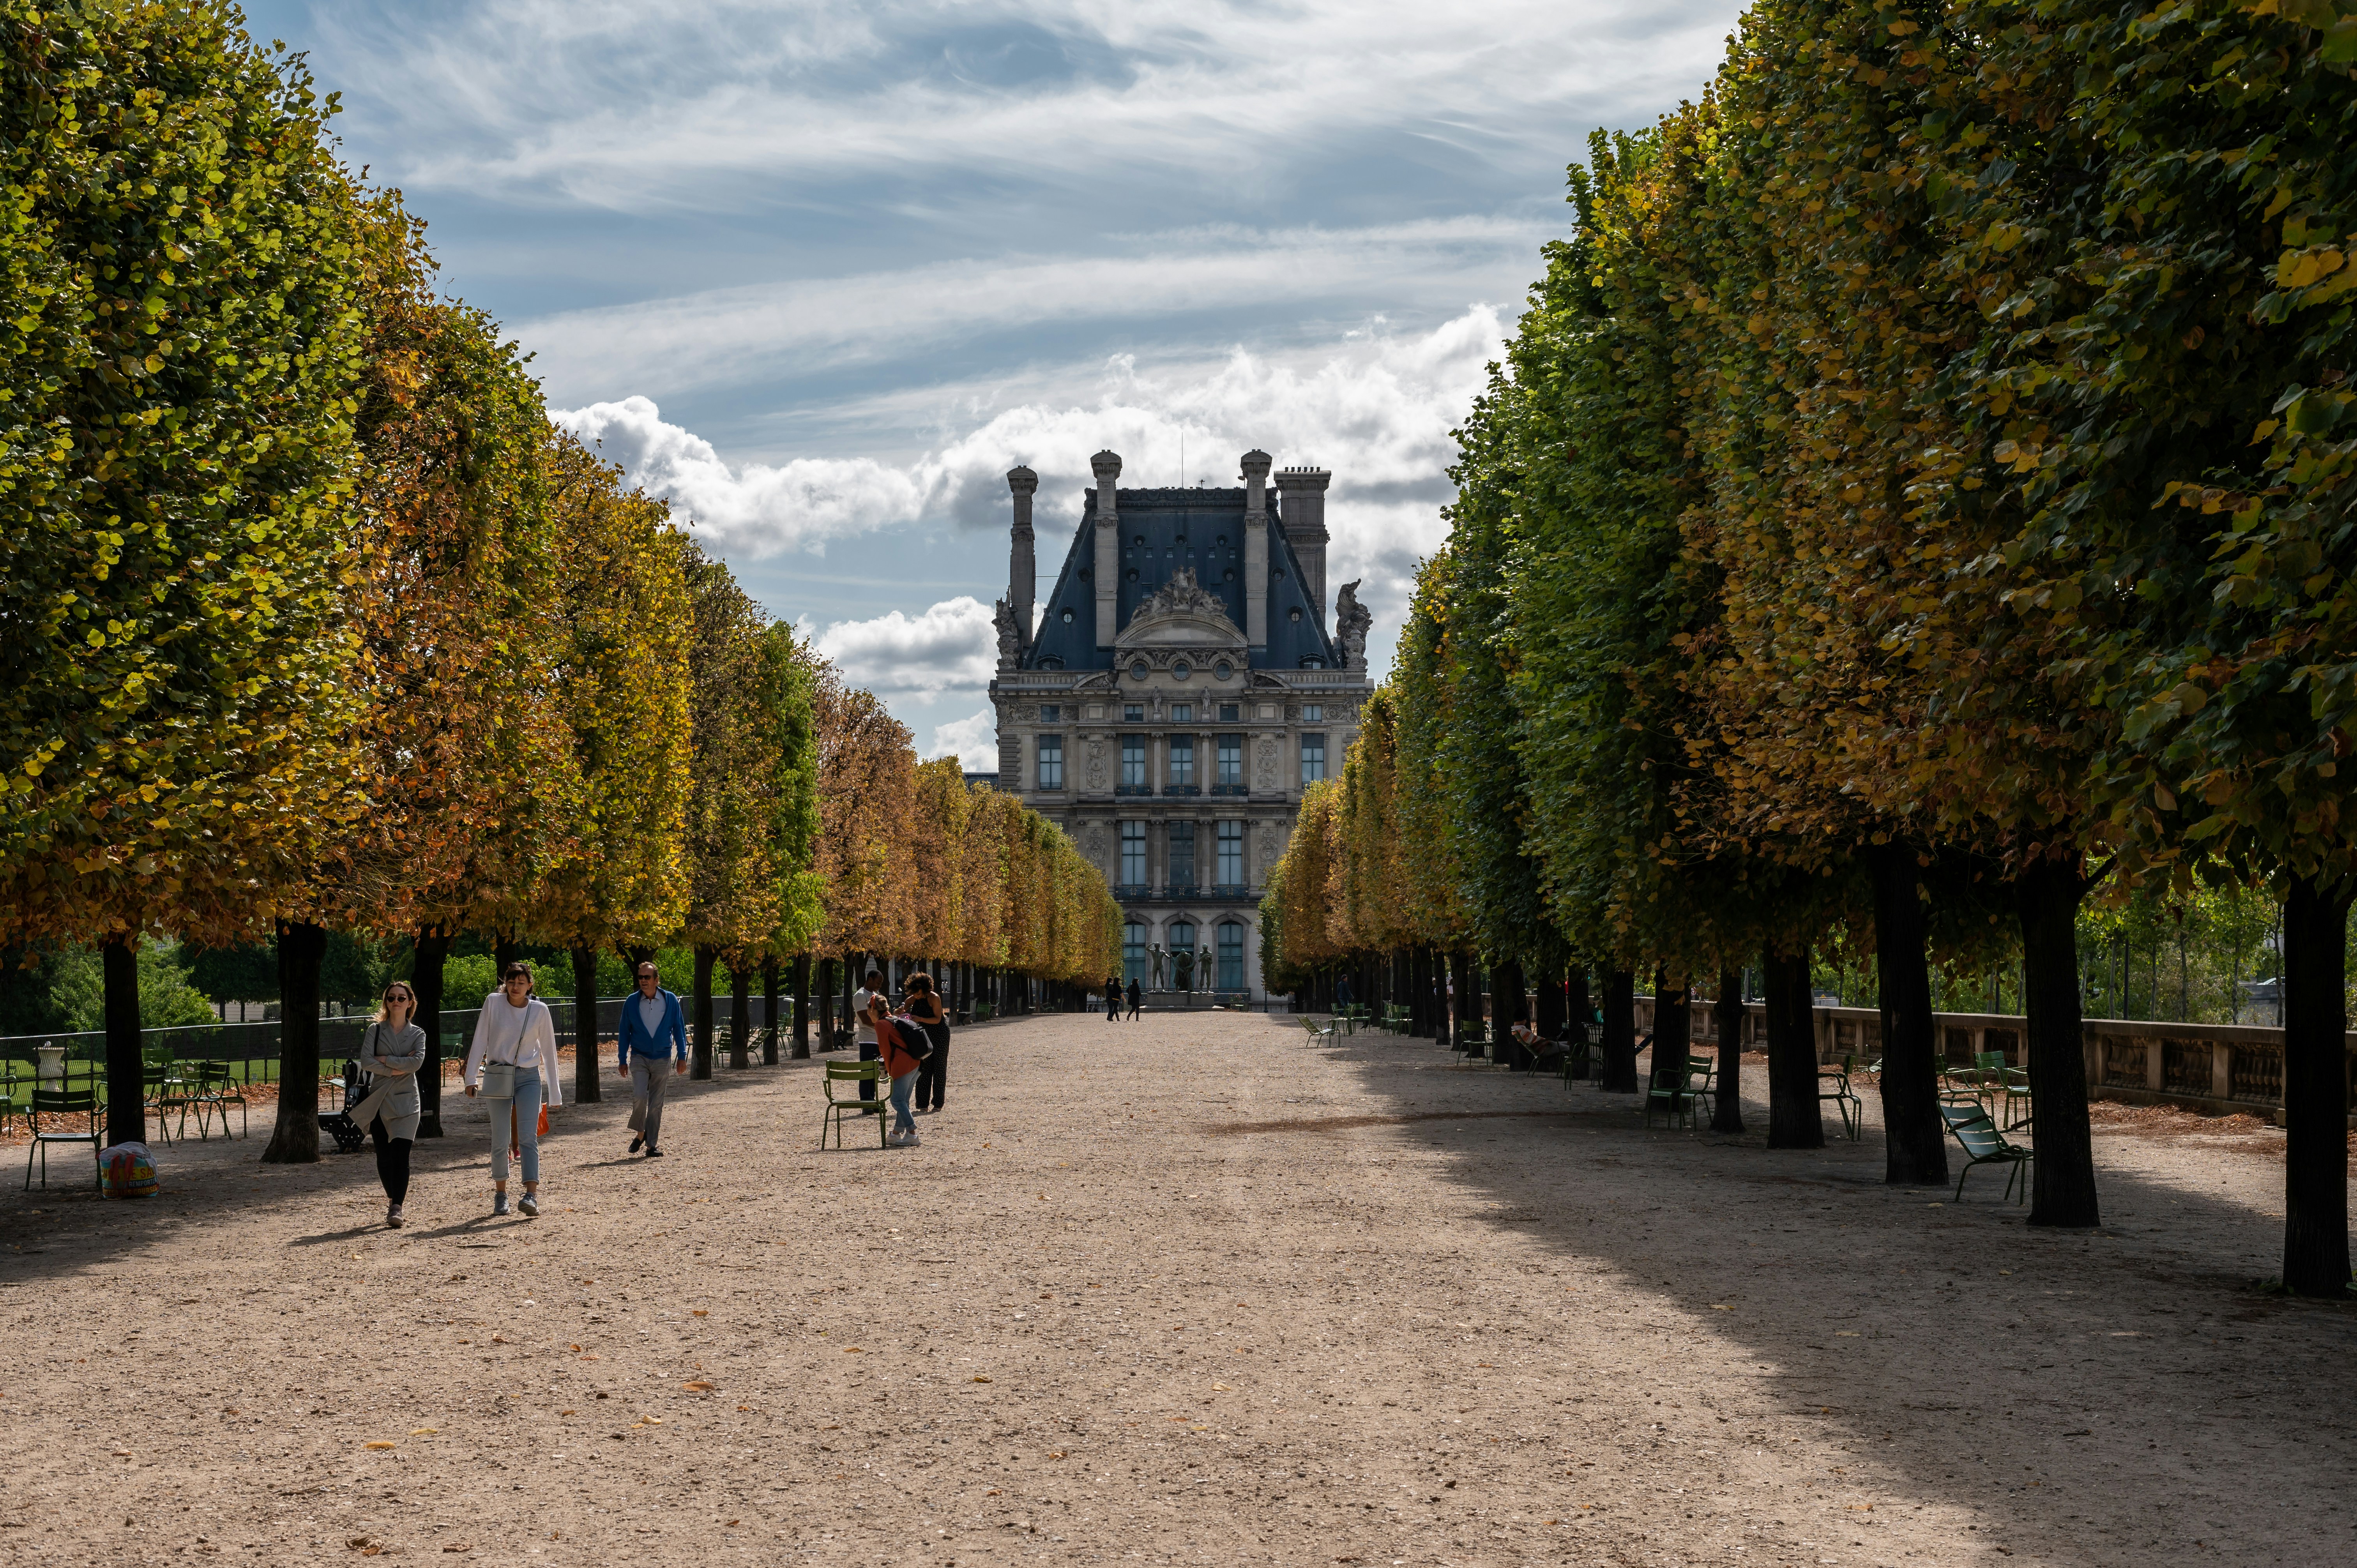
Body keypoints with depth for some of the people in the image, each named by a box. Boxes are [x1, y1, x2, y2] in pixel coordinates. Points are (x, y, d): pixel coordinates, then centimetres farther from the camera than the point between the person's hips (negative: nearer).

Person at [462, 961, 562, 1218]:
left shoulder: (539, 1010, -1)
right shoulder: (493, 1003, -3)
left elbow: (549, 1051, 6)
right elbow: (480, 1041, 1)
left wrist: (554, 1092, 7)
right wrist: (471, 1077, -4)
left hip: (529, 1078, -1)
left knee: (528, 1137, -15)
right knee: (500, 1141, 3)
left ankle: (531, 1197, -25)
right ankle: (500, 1194, 20)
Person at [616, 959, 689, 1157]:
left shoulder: (670, 1000, -2)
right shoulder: (632, 1002, -1)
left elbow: (679, 1028, 5)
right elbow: (625, 1032, 6)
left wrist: (682, 1056, 1)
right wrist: (623, 1061, 4)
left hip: (662, 1059, 0)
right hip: (639, 1057, 0)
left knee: (656, 1103, 3)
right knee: (639, 1097, -17)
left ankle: (652, 1145, 11)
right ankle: (640, 1133, 6)